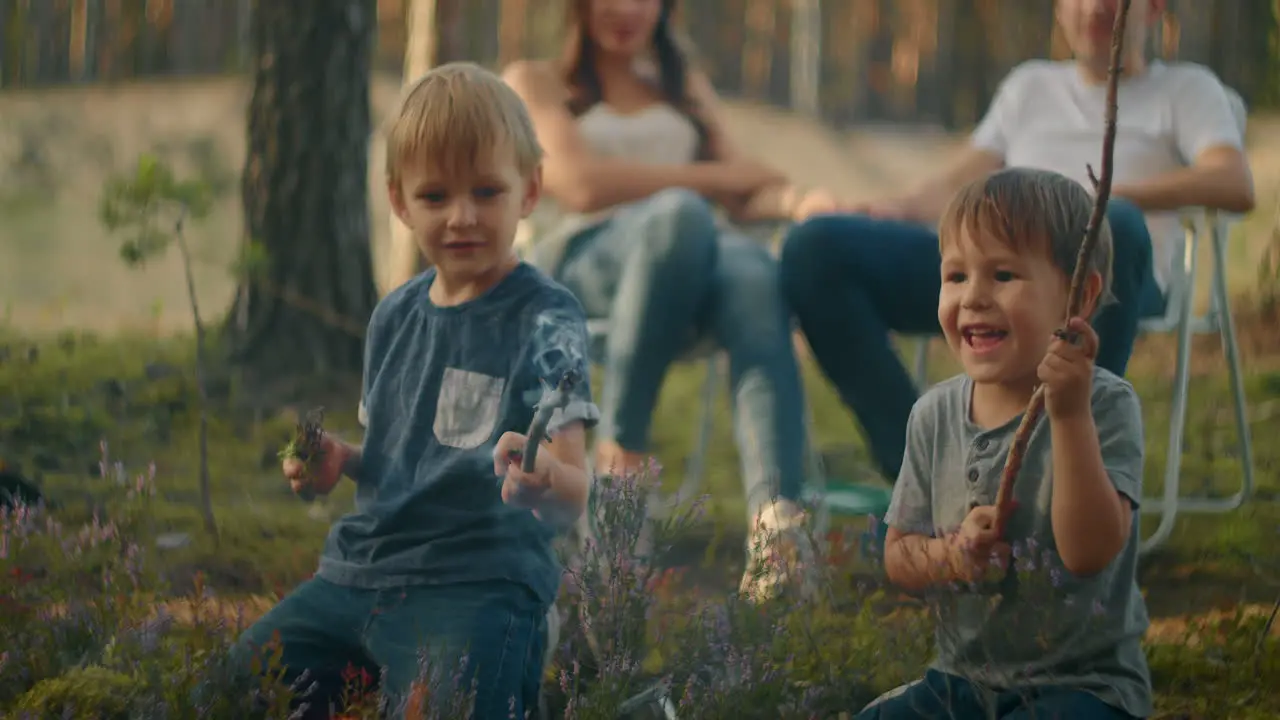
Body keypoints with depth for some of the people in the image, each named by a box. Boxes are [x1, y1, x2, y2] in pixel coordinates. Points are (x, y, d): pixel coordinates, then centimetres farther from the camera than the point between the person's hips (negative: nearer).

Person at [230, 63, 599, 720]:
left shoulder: (545, 320, -9)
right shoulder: (393, 317, 12)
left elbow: (573, 498, -19)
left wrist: (545, 481, -42)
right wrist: (341, 462, 5)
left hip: (476, 586, -7)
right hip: (357, 577, 7)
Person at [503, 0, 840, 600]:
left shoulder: (687, 87, 33)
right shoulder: (535, 82, 20)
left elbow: (742, 198, 18)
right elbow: (583, 185, 1)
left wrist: (797, 199, -6)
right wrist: (718, 175, 3)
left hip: (691, 263, 3)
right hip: (577, 260, -3)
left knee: (754, 272, -37)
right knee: (680, 213, -40)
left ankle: (776, 528, -56)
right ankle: (618, 458, -33)